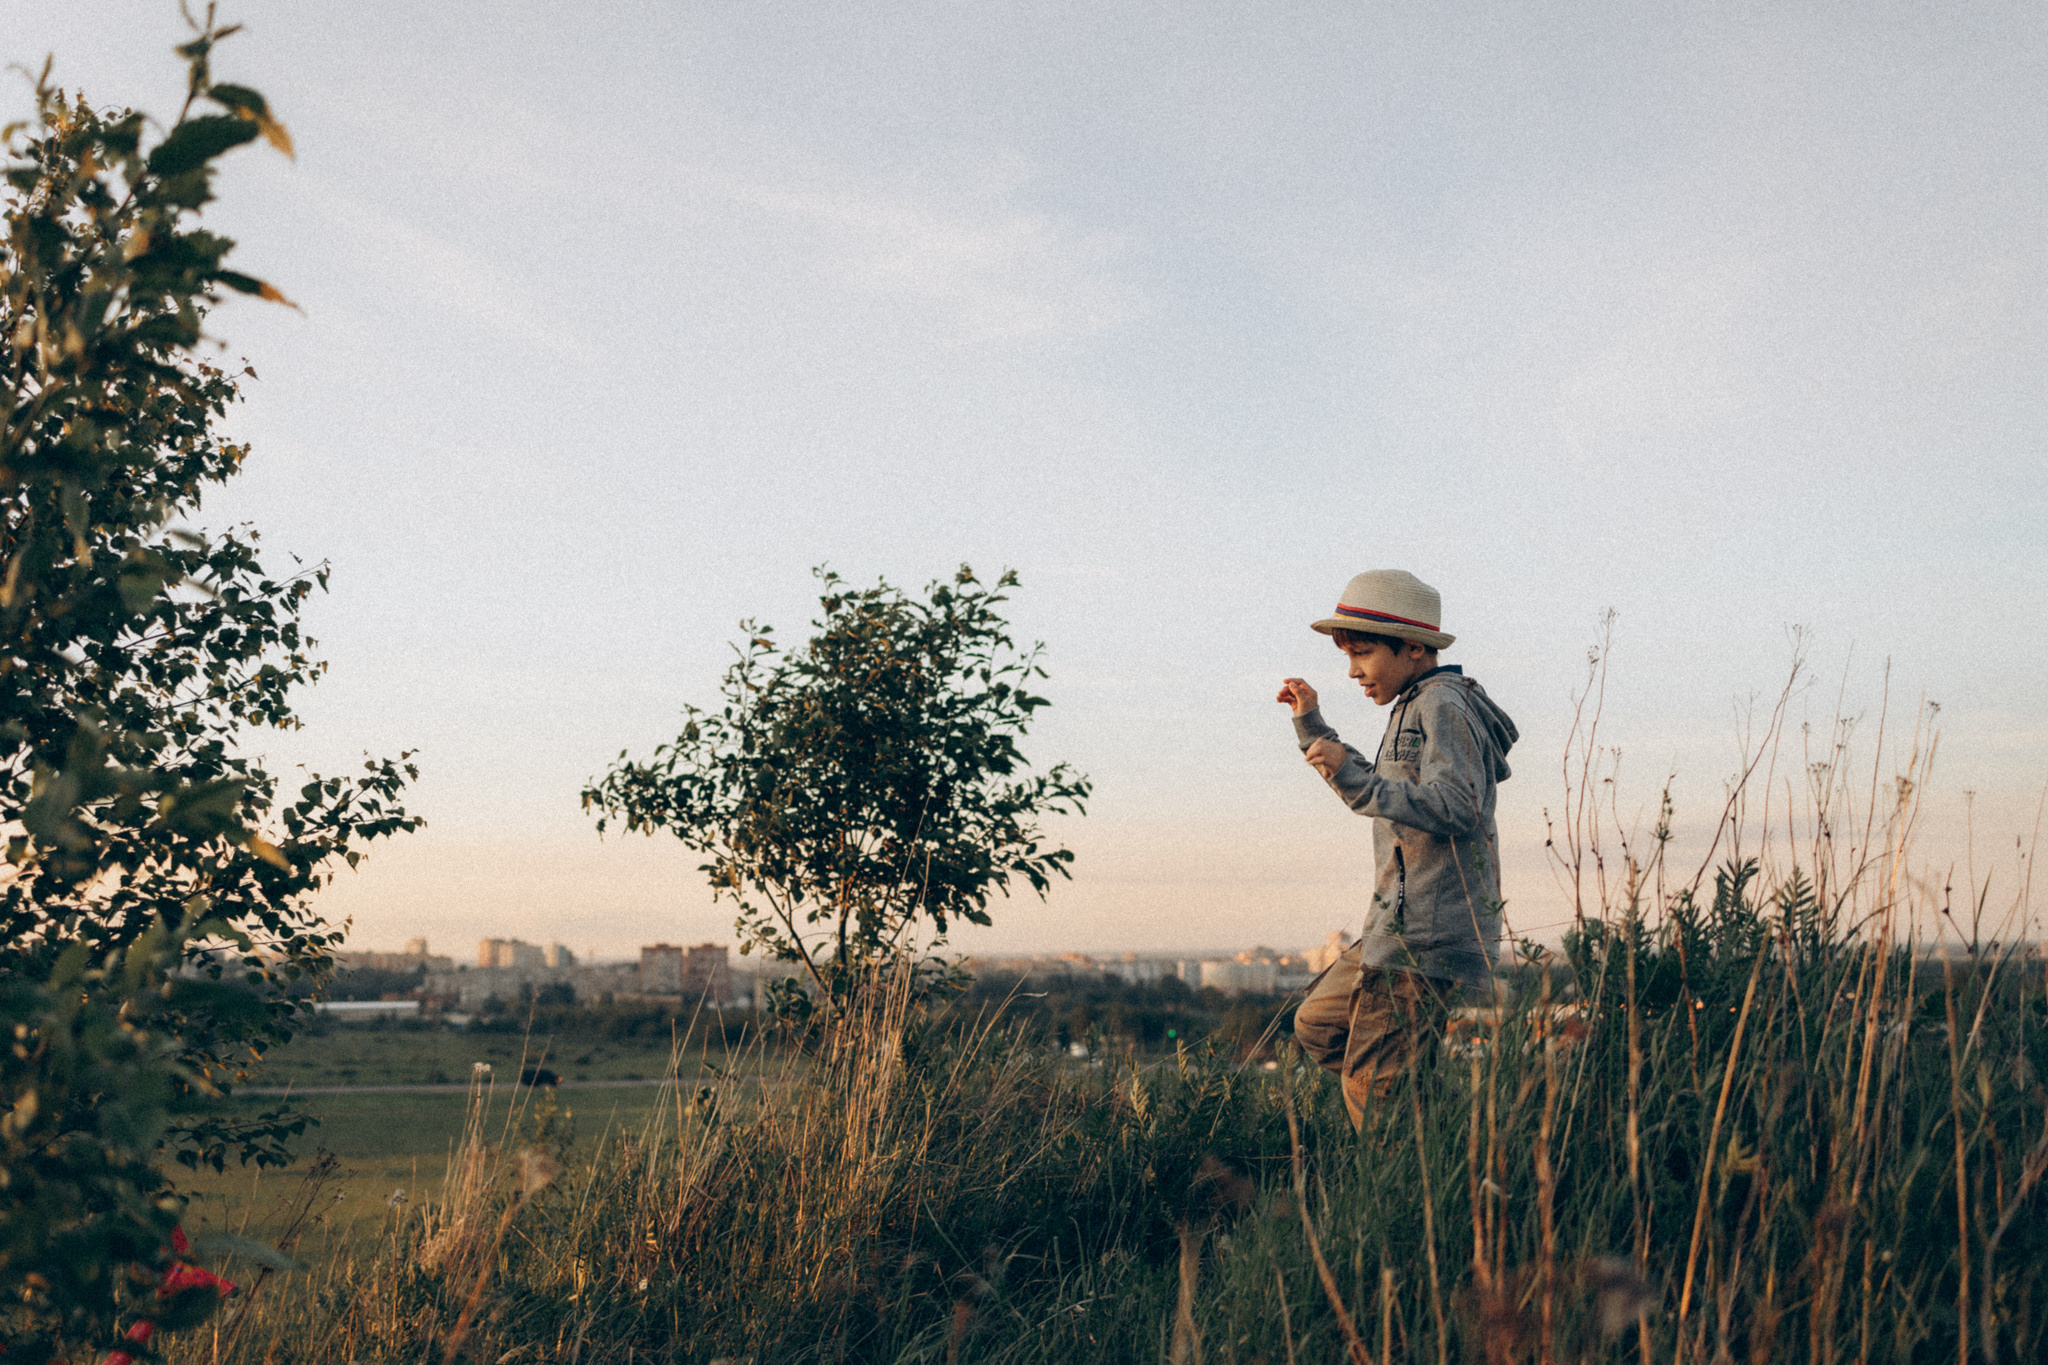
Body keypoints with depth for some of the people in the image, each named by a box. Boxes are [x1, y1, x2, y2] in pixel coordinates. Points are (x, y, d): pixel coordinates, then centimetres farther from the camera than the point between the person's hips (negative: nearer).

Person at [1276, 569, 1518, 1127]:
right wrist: (1311, 724, 27)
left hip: (1429, 936, -11)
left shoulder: (1445, 705, -11)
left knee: (1372, 1090, -11)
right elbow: (1378, 792, 34)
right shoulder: (1415, 708, 19)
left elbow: (1456, 808, -26)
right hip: (1400, 927, 11)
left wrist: (1355, 777, -32)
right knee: (1316, 1026, 18)